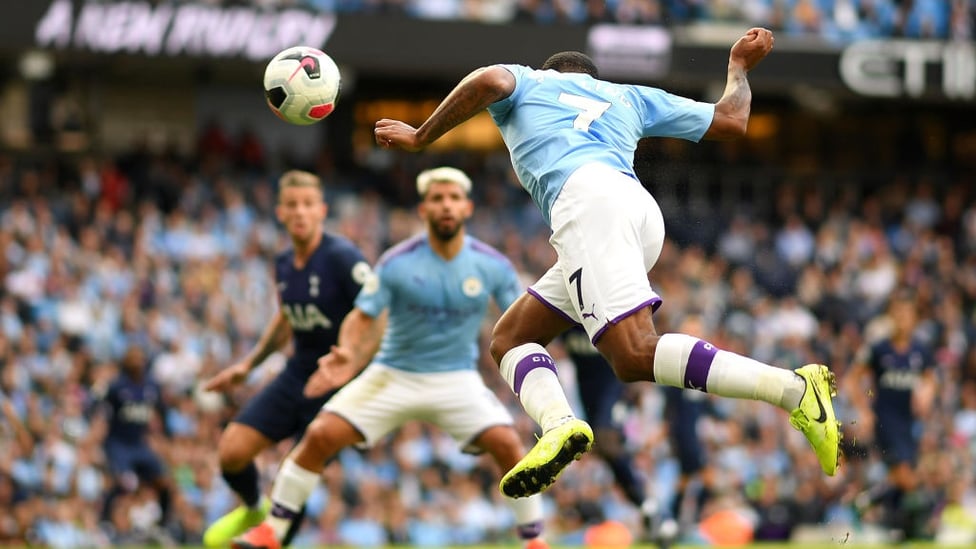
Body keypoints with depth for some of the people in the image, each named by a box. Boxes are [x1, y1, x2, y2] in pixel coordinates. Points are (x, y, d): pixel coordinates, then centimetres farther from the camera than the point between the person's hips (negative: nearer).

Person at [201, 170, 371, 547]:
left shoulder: (342, 258, -18)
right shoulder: (284, 265, 4)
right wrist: (247, 365, 23)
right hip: (295, 376, 6)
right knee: (231, 451, -3)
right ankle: (252, 510, 27)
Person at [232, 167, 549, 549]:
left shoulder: (493, 266, -9)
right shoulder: (396, 263, -12)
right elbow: (362, 317, -9)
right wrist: (347, 353, -29)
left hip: (456, 378, 0)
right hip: (393, 374, 0)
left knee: (507, 444, -22)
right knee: (320, 435, -14)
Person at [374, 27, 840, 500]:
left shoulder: (527, 83, 27)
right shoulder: (628, 97, 36)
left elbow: (489, 81, 2)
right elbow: (732, 120, 36)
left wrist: (420, 138, 14)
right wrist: (739, 67, 58)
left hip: (587, 198, -7)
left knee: (635, 355, -23)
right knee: (509, 339, 13)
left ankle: (793, 389, -35)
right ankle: (559, 425, -18)